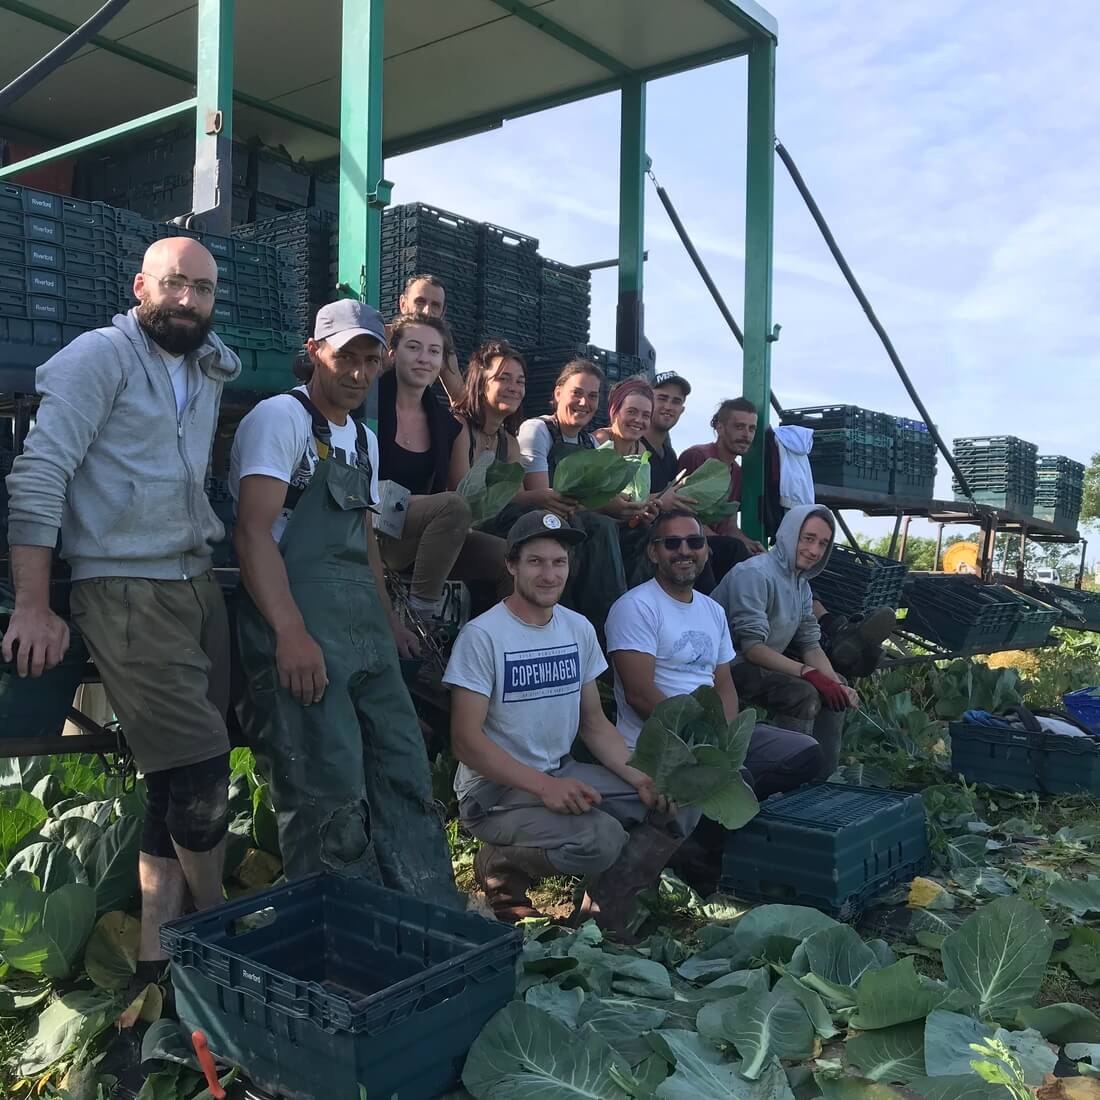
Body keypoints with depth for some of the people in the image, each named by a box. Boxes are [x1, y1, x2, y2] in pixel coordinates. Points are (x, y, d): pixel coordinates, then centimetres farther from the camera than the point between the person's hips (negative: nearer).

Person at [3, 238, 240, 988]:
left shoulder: (209, 371, 15)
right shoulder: (102, 356, -7)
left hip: (197, 585, 7)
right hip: (126, 594, -7)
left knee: (177, 777, 8)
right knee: (200, 772, -6)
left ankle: (157, 947, 19)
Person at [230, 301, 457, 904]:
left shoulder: (365, 439, 22)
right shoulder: (281, 417, -3)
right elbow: (253, 530, -14)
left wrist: (389, 621, 20)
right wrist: (291, 633, -24)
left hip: (366, 629, 8)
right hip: (299, 626, -8)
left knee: (405, 775, 8)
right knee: (329, 797, -10)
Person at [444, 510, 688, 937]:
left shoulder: (579, 629, 7)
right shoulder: (483, 635, -14)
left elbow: (594, 722, 11)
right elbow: (466, 739, -17)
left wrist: (637, 776, -7)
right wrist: (543, 785, -27)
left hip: (563, 774, 7)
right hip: (495, 790, -7)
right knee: (601, 838, -31)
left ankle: (602, 916, 7)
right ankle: (501, 865, -1)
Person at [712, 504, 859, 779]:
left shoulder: (801, 583, 9)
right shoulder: (755, 574, -21)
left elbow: (810, 643, 7)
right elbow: (752, 647, -27)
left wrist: (836, 683, -11)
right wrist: (808, 672, -31)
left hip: (764, 663, 10)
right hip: (732, 666, -10)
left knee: (835, 688, 11)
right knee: (803, 692, -27)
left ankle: (823, 775, 14)